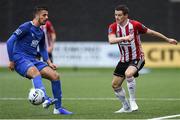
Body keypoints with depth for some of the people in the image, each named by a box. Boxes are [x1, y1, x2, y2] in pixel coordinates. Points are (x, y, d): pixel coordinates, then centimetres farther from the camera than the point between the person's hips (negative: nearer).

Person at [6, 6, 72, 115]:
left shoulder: (41, 33, 16)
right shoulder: (26, 27, -7)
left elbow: (42, 49, 28)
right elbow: (10, 41, -10)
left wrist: (49, 63, 12)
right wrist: (11, 61, -11)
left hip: (33, 60, 8)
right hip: (20, 59, -8)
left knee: (55, 75, -5)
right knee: (35, 72, -39)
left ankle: (58, 108, 5)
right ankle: (46, 100, -58)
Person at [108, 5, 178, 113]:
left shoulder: (135, 25, -15)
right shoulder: (113, 27, -7)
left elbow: (150, 32, -2)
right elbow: (111, 40, -25)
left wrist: (167, 39, 7)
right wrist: (124, 38, -43)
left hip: (137, 58, -5)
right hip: (124, 60, 5)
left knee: (128, 74, -34)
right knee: (115, 84, 4)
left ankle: (132, 101, -20)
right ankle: (126, 107, 24)